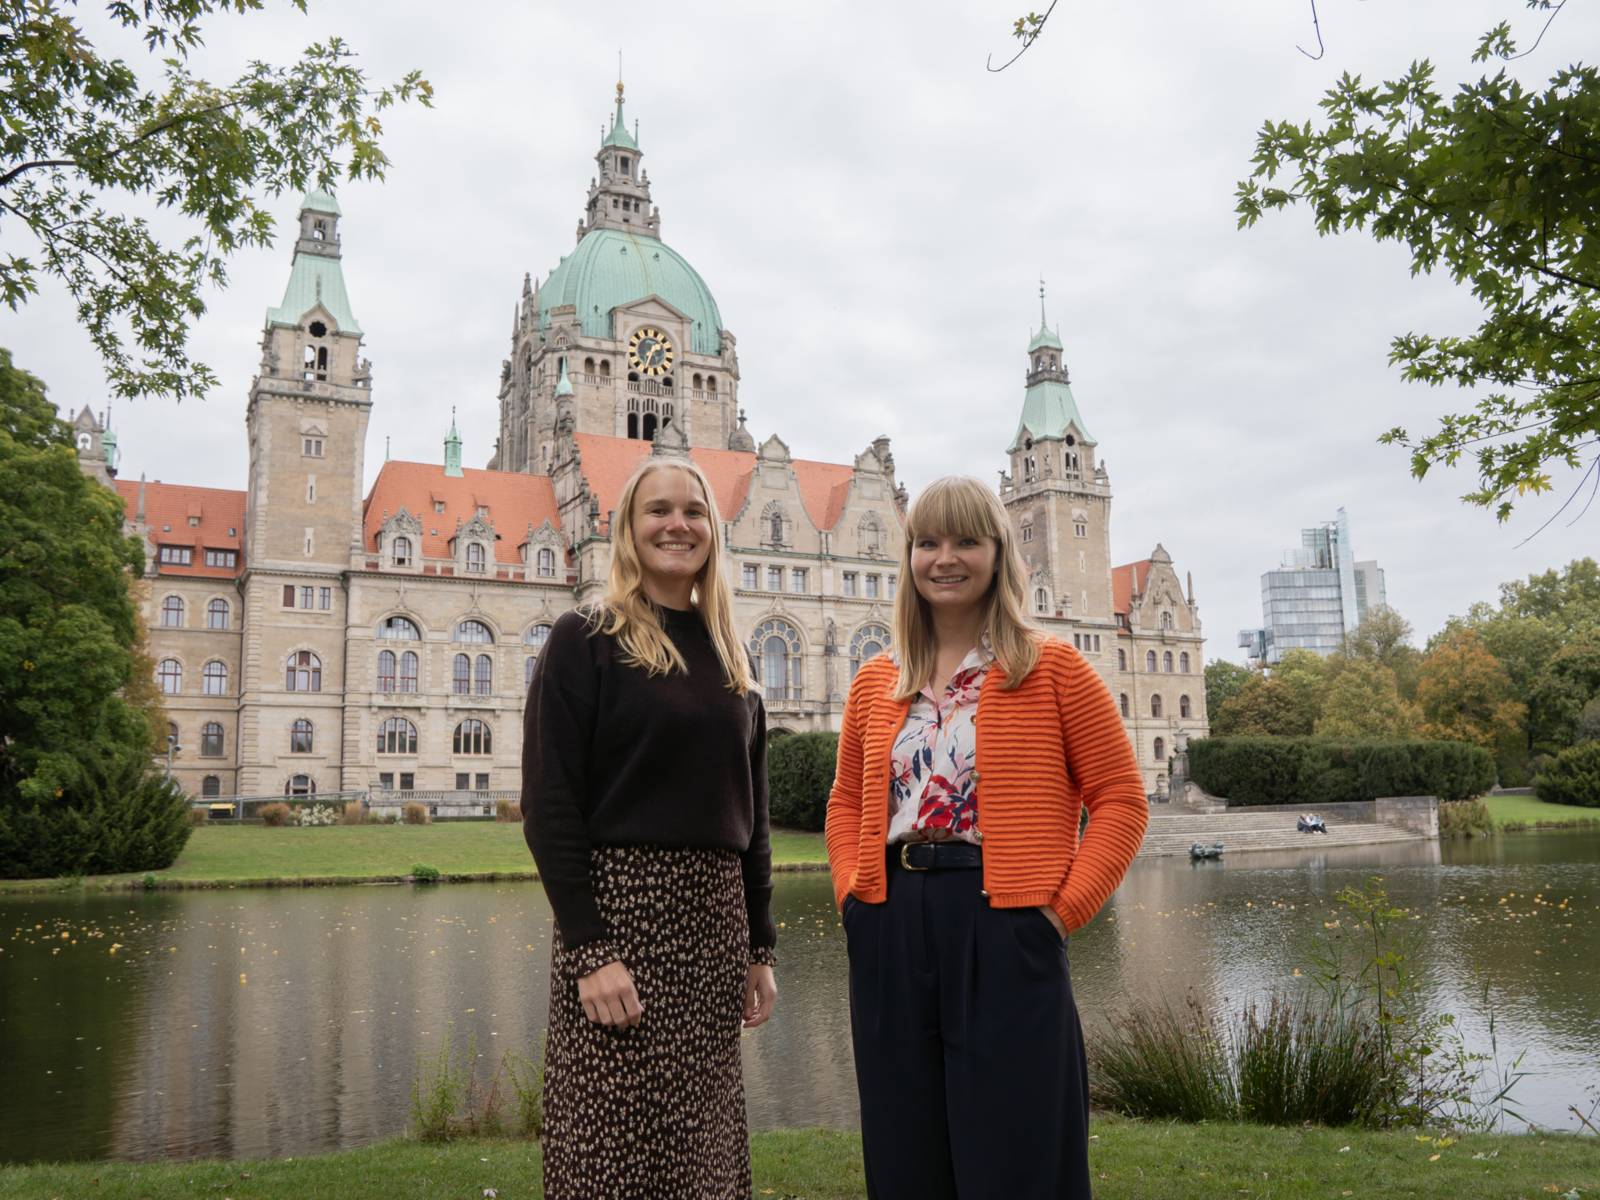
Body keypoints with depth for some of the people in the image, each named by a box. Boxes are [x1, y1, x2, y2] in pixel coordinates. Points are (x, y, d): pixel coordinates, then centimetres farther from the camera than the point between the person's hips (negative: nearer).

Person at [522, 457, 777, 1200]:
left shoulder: (730, 657, 12)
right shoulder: (586, 640, -5)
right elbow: (549, 806, -11)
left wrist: (759, 944, 11)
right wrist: (588, 950, -17)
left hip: (715, 918, 6)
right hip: (618, 906, -5)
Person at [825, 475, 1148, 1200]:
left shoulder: (1051, 669, -1)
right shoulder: (876, 683, 11)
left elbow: (1120, 800, -2)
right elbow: (846, 803, 20)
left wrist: (1063, 908, -10)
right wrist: (852, 893, 5)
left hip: (1004, 930, -4)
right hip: (890, 934, 4)